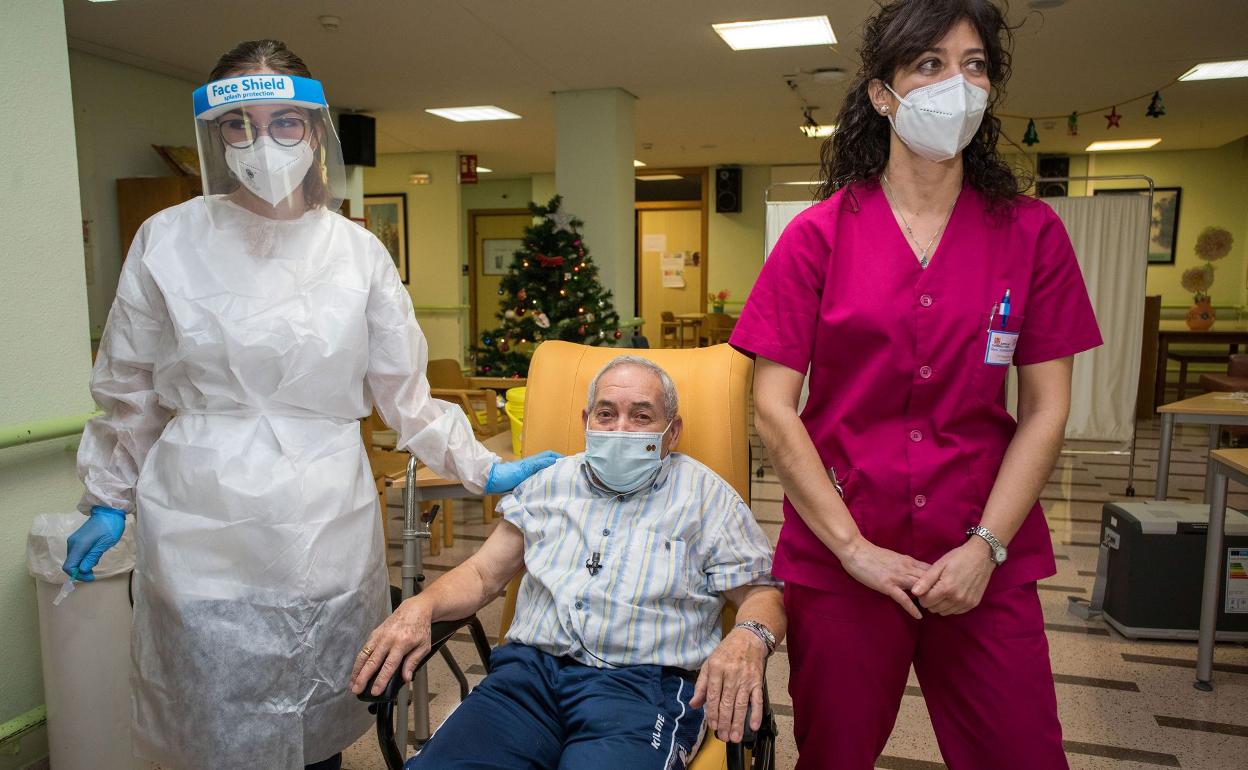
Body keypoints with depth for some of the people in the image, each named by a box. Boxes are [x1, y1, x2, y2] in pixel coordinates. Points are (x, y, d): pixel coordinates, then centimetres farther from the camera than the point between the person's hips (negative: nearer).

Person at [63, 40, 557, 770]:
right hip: (203, 533, 0)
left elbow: (405, 391, 6)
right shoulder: (169, 240, -1)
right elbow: (130, 388, 9)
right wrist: (109, 501, 14)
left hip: (328, 528, 1)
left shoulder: (359, 251, 1)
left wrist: (483, 468, 2)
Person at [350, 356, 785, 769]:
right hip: (530, 669, 3)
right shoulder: (551, 483, 19)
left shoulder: (705, 495, 9)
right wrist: (420, 606, 0)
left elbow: (762, 593, 6)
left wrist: (748, 637, -19)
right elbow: (483, 574, 21)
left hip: (644, 683, -2)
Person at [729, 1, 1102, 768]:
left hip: (984, 561, 2)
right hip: (838, 558, -1)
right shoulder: (819, 234, -4)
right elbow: (774, 407, -8)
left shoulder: (1030, 232, 2)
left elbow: (1046, 408, 1)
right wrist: (853, 547, -11)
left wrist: (987, 546, -9)